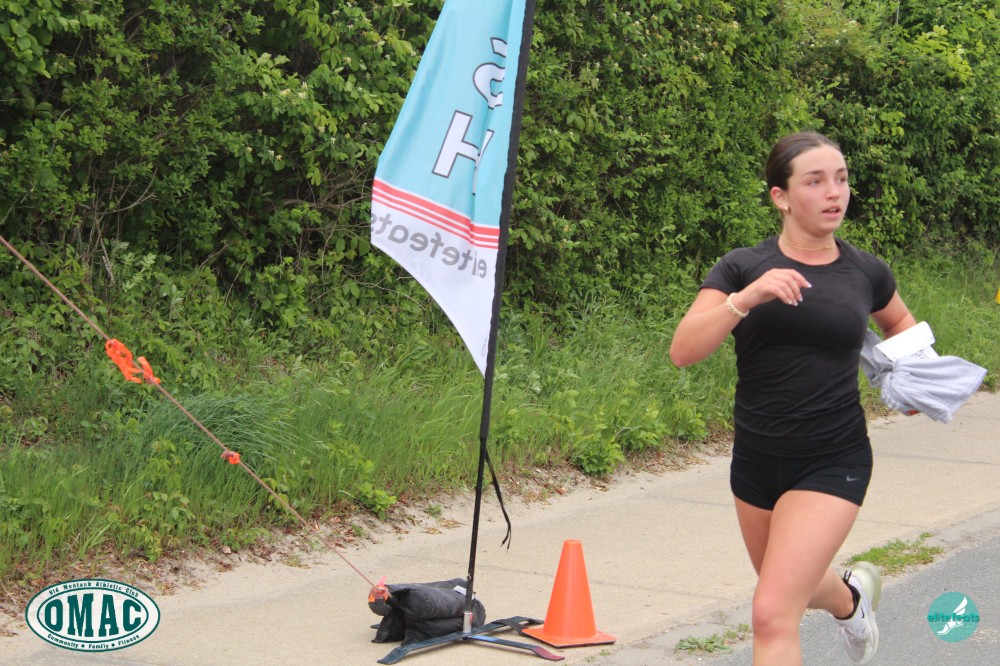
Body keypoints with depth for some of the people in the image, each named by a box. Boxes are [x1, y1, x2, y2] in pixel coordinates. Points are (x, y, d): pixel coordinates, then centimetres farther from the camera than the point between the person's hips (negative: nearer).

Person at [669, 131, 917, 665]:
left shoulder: (866, 273, 0)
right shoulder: (744, 267, -5)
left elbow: (899, 322, 23)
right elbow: (682, 351, -17)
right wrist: (746, 298, -29)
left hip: (832, 463, -2)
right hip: (756, 460, 2)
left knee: (773, 615, -16)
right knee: (797, 587, 26)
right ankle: (852, 595, 59)